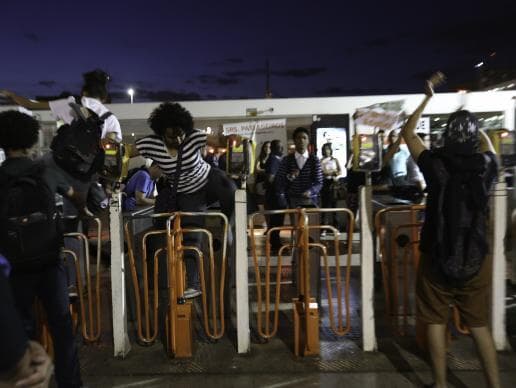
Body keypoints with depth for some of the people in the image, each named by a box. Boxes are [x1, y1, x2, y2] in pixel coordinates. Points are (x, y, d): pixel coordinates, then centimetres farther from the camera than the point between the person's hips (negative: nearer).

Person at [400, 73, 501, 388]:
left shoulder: (435, 163, -12)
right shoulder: (487, 165, -6)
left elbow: (408, 133, 4)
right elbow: (487, 143, 20)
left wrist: (428, 97, 11)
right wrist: (472, 122, 31)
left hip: (437, 256, -2)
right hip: (475, 257, 3)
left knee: (436, 321, 11)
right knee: (479, 324, 15)